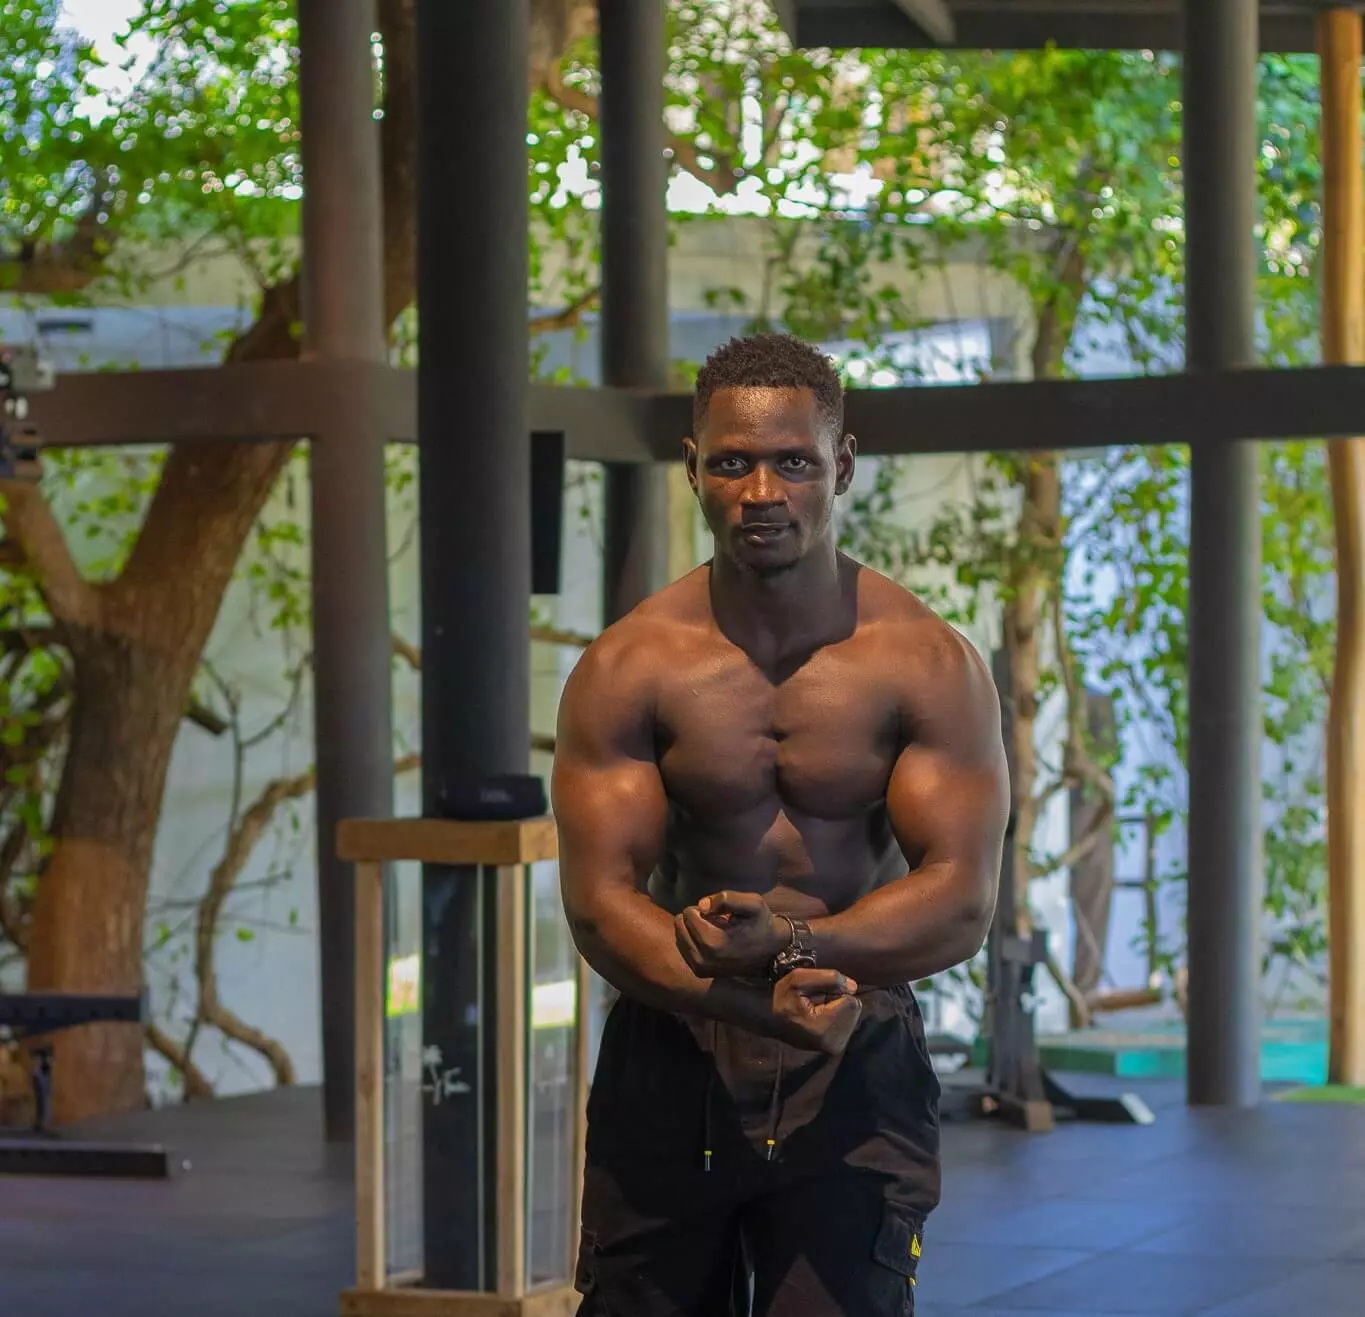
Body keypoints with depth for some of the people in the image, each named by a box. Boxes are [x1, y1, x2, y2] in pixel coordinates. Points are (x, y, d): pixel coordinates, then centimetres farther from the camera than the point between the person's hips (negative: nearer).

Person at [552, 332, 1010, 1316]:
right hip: (672, 1060, 1)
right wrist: (763, 1004, -27)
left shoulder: (926, 665, -5)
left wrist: (792, 944, -28)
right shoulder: (628, 670, -5)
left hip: (856, 1068, -1)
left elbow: (962, 902, -11)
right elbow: (599, 900, -11)